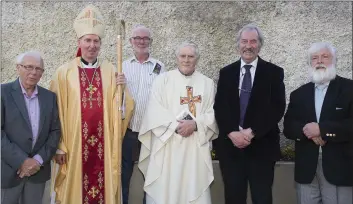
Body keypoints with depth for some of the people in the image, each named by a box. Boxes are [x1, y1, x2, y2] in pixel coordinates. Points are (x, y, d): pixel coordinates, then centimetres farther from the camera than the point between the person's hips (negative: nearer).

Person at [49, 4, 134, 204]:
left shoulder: (110, 70, 2)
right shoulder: (64, 72, -2)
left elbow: (122, 109, 2)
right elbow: (57, 112, -1)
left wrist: (121, 89, -16)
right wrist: (59, 146, -2)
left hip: (104, 143, 1)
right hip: (74, 143, -1)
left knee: (104, 187, 9)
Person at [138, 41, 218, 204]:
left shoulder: (208, 83, 10)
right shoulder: (163, 79, 5)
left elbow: (213, 114, 3)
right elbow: (155, 112, -4)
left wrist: (195, 124, -14)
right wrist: (176, 125, -15)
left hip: (197, 147, 2)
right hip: (167, 145, -1)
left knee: (195, 190, 4)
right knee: (164, 189, 1)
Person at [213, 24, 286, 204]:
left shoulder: (274, 72, 2)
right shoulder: (226, 73, 9)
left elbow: (277, 107, -7)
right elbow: (219, 107, 2)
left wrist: (252, 132, -15)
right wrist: (232, 133, -13)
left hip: (261, 147, -2)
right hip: (230, 145, 2)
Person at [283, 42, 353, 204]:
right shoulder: (298, 94, 11)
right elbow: (288, 127, 4)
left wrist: (322, 129, -18)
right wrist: (308, 131, -15)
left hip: (339, 169, -3)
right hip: (306, 170, 3)